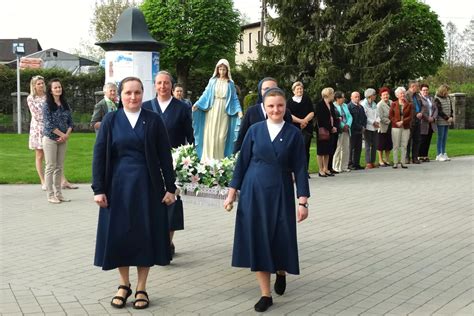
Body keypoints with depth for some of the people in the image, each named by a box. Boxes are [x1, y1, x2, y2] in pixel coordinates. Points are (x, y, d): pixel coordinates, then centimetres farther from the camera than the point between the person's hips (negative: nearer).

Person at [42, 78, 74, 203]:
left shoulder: (65, 105, 8)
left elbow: (70, 122, 8)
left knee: (59, 167, 8)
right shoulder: (47, 105, -6)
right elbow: (49, 124, -12)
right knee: (50, 167, -3)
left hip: (63, 139, 5)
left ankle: (58, 194, 13)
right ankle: (51, 195, 1)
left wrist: (67, 135, -8)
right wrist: (62, 134, -12)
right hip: (50, 139, -5)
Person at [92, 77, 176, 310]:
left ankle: (141, 288, 16)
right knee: (119, 234, 6)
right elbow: (99, 155, -1)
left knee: (145, 234, 4)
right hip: (118, 185, 1)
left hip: (147, 186, -1)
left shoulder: (153, 120, 0)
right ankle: (124, 284, 22)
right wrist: (99, 189, -8)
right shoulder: (111, 120, 2)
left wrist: (170, 187, -4)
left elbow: (165, 156, 0)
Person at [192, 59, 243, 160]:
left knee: (221, 135, -1)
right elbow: (206, 94, 3)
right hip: (212, 111, 0)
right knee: (210, 134, -3)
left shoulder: (230, 83, 8)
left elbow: (234, 98, 6)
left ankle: (219, 159, 4)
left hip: (224, 112, 0)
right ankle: (208, 159, 0)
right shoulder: (212, 81, 6)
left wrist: (239, 110, -8)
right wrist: (197, 104, -11)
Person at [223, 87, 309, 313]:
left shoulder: (293, 134, -2)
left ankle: (281, 272, 38)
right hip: (253, 192, 1)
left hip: (280, 193, -1)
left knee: (281, 238, 3)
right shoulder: (255, 130, 1)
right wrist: (232, 191, 2)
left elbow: (299, 169, -2)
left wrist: (303, 201, -7)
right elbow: (242, 162, 5)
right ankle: (266, 294, 11)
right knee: (257, 240, 2)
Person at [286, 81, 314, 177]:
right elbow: (289, 115, -3)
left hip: (307, 128, 0)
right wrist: (300, 121, -13)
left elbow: (312, 113, 4)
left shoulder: (307, 100, 10)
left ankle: (305, 170, 1)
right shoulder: (289, 101, 7)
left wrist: (305, 120, -11)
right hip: (294, 128, 0)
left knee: (305, 149, -5)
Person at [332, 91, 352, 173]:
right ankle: (336, 167, 2)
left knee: (346, 149, 9)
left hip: (346, 129, 7)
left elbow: (349, 117, 13)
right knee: (338, 149, -5)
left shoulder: (345, 106, 13)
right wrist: (342, 126, -13)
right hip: (338, 131, -7)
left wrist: (347, 125, -4)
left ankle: (344, 166, 16)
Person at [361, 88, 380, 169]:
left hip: (375, 127, 7)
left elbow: (377, 115, 16)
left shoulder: (374, 104, 16)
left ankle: (373, 162, 14)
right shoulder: (364, 104, -8)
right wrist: (373, 122, -13)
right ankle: (368, 163, -4)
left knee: (374, 145, 7)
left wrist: (378, 121, -4)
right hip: (368, 127, -7)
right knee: (368, 145, -6)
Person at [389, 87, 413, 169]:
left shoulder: (409, 105, 6)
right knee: (396, 146, -1)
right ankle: (395, 163, 2)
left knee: (404, 146, 1)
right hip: (396, 127, -1)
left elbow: (410, 117, 1)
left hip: (406, 127, 1)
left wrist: (402, 122, -12)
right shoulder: (394, 104, 4)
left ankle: (402, 162, 6)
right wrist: (396, 122, -11)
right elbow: (390, 116, 3)